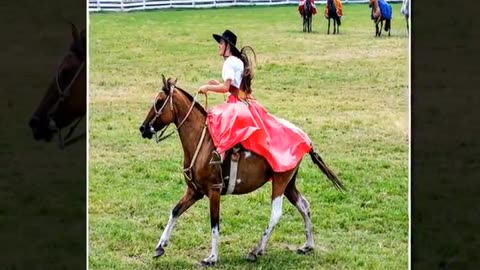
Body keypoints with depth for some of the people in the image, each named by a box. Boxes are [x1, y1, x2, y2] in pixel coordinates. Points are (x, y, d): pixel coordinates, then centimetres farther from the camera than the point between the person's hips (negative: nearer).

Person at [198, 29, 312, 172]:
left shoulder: (230, 62, -10)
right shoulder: (238, 61, 18)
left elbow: (226, 88, -18)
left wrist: (208, 87, -7)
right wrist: (218, 83, 22)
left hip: (238, 105, -10)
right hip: (247, 103, 10)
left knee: (215, 117, -28)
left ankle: (220, 151, -41)